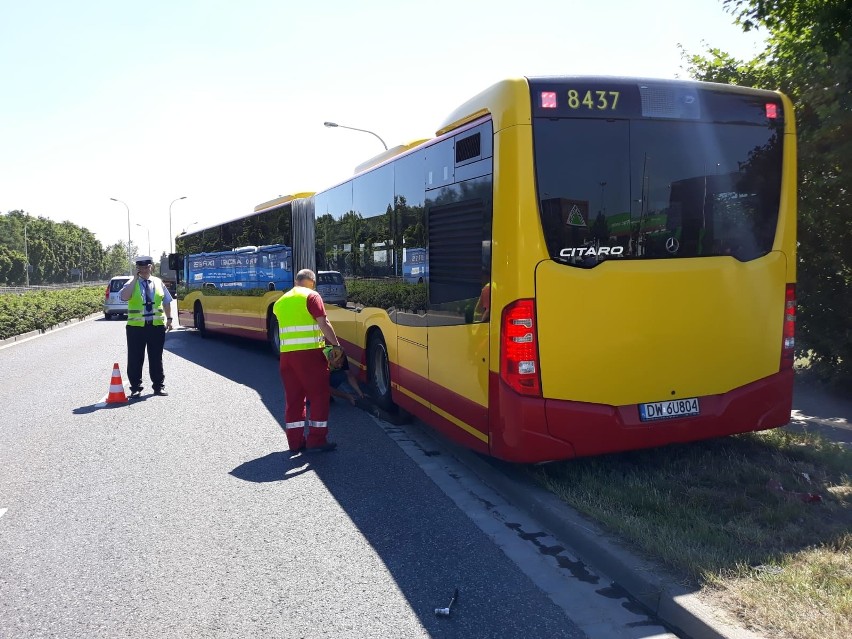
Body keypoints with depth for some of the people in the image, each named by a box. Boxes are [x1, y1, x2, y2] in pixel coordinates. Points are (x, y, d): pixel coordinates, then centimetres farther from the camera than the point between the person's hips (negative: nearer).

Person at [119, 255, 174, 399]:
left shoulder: (158, 282, 9)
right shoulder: (132, 283, 1)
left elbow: (166, 302, 16)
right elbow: (124, 297, -19)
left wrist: (169, 319, 11)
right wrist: (135, 279, -15)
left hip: (157, 326, 2)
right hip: (136, 326, -2)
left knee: (156, 358, 9)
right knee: (135, 359, 2)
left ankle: (159, 386, 19)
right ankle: (136, 388, 12)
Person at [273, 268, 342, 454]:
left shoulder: (281, 301, 18)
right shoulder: (311, 296, -3)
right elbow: (324, 323, -10)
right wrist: (336, 343, -1)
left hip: (286, 354, 6)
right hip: (309, 352, -6)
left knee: (293, 397, 11)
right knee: (319, 395, 3)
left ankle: (295, 441, 14)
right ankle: (316, 439, 4)